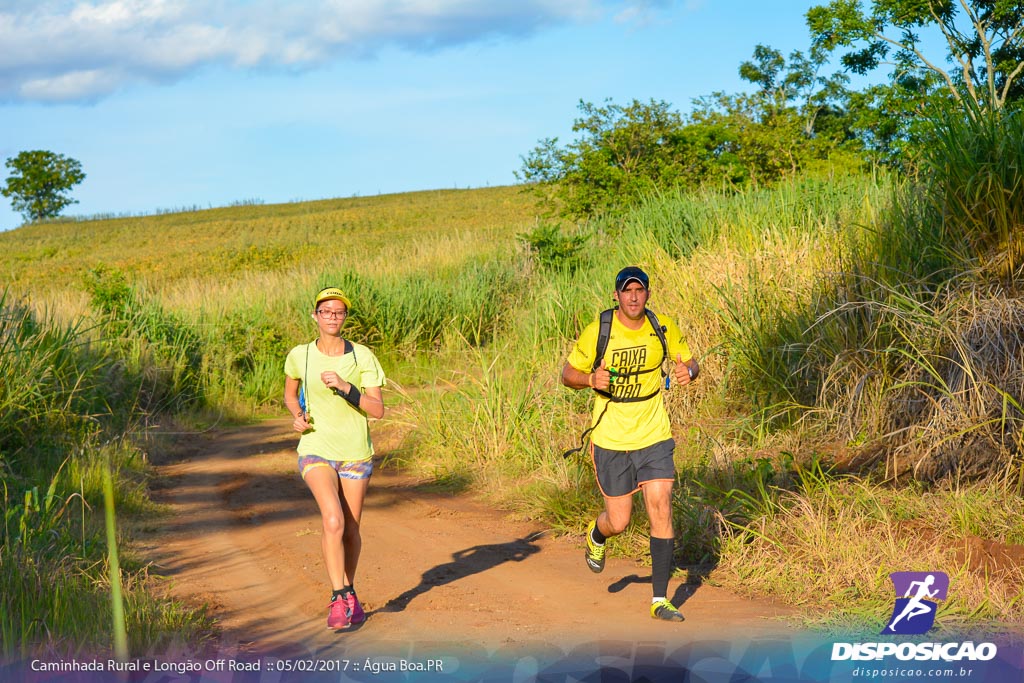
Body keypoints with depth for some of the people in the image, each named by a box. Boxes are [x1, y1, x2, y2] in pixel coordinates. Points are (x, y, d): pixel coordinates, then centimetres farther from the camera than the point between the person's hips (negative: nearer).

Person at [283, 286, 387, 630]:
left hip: (356, 453, 1)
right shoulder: (299, 355, -3)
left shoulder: (362, 356, -7)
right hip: (316, 450, -1)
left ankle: (349, 593, 34)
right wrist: (297, 416, -3)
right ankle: (339, 598, -14)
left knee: (351, 529, 10)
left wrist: (345, 387, -23)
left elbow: (378, 410, -11)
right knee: (333, 520, -23)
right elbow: (290, 393, 17)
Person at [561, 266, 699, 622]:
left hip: (654, 437, 2)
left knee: (661, 511, -8)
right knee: (619, 522, 4)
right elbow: (568, 374, -1)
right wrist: (591, 379, -23)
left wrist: (688, 371, -14)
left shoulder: (664, 329, -4)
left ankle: (660, 599, 3)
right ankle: (596, 536, 44)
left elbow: (689, 361, 11)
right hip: (611, 440, -1)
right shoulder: (598, 331, -10)